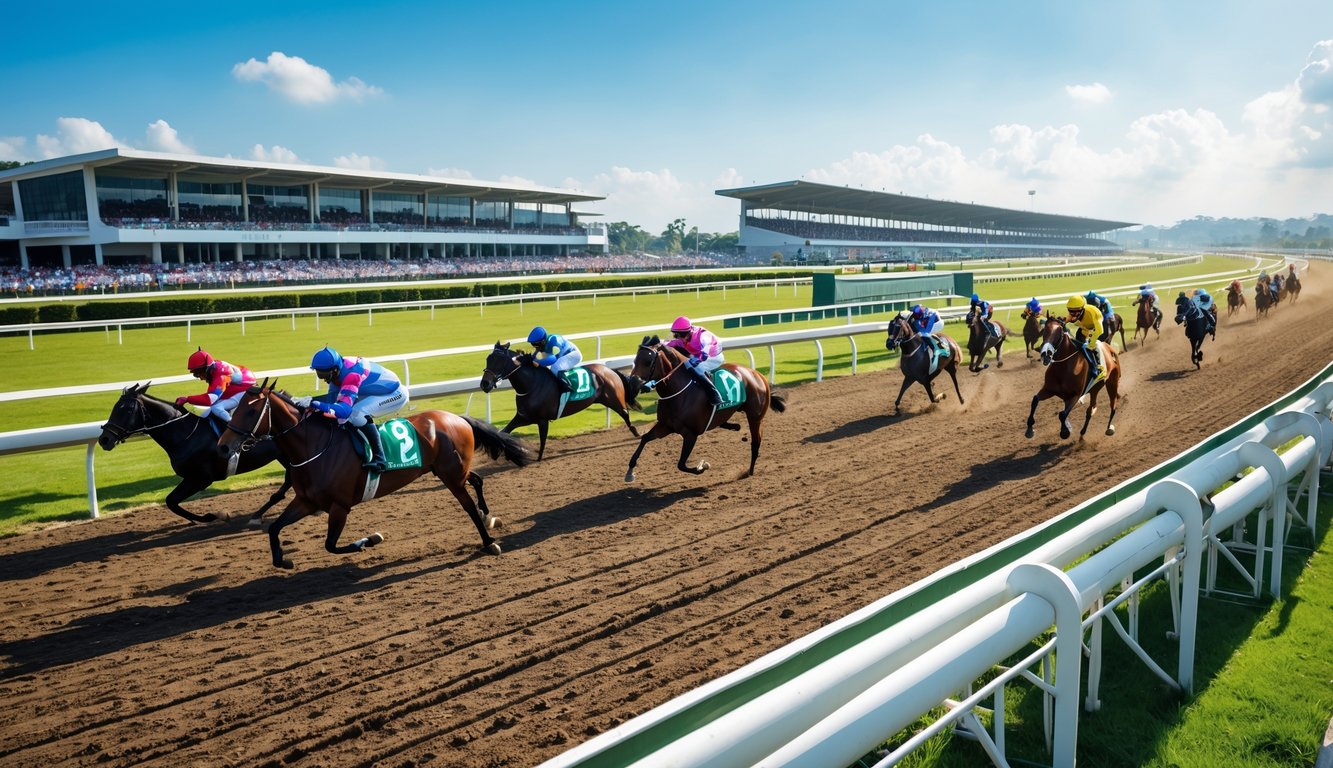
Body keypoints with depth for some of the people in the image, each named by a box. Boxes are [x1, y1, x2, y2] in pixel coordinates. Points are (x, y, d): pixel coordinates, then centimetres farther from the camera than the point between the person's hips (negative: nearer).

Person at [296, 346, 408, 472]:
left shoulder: (351, 375, -33)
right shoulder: (337, 369, -8)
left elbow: (345, 409, -40)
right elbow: (333, 396, 6)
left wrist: (313, 403, -45)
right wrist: (311, 400, -9)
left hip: (395, 394, -10)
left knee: (357, 413, -28)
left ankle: (379, 458, -24)